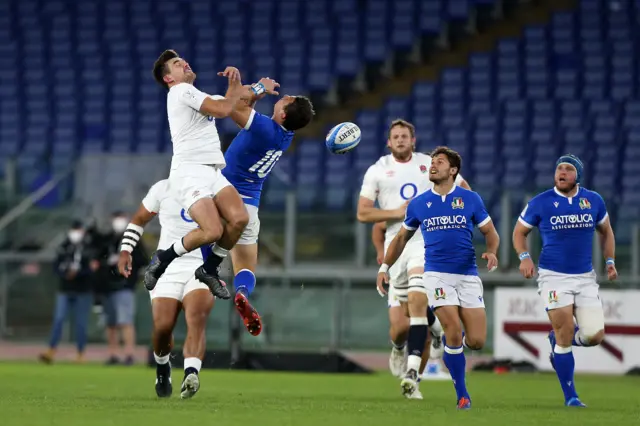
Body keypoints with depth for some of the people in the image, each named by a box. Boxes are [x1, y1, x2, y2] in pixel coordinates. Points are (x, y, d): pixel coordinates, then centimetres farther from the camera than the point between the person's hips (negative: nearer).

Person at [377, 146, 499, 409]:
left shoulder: (470, 199, 3)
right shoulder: (418, 204, 6)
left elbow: (490, 232, 9)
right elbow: (402, 238, 18)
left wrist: (492, 252, -12)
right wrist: (385, 267, 13)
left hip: (468, 276, 1)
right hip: (436, 274, -1)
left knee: (476, 341, -6)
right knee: (454, 331, -17)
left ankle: (450, 342, 31)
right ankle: (462, 395, -4)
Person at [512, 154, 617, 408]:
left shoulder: (594, 201, 4)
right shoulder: (540, 203, -5)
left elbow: (605, 231, 20)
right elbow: (519, 232, 6)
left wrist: (610, 261, 9)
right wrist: (524, 257, -11)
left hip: (585, 277, 3)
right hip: (554, 276, -3)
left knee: (594, 335, -7)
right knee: (565, 334, -8)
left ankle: (557, 340, 26)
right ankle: (570, 397, 5)